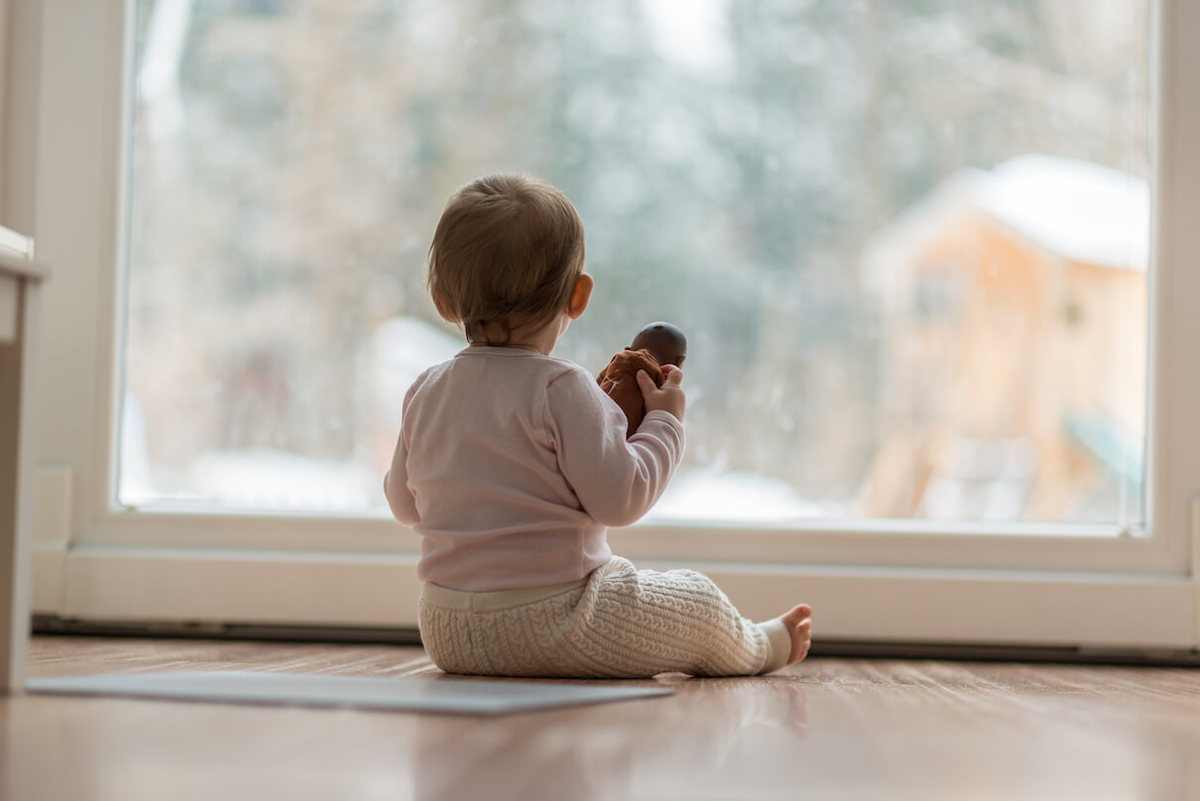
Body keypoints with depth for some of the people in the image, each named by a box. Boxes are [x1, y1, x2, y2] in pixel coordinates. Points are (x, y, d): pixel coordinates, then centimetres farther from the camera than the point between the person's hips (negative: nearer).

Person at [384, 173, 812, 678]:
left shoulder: (425, 393, 3)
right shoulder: (562, 390, -17)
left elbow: (405, 505, 14)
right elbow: (620, 499, -18)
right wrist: (664, 422, -4)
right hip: (547, 630, -7)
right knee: (698, 602, 13)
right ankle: (760, 647, 40)